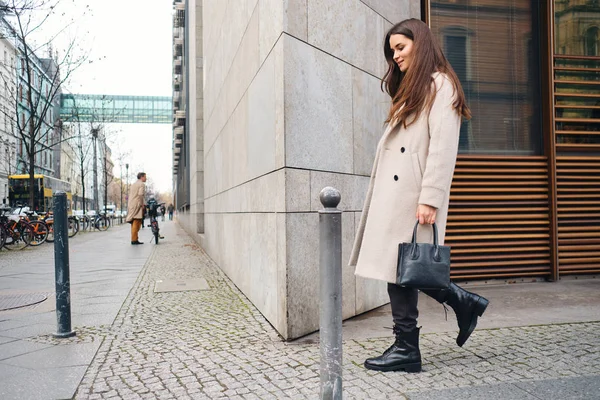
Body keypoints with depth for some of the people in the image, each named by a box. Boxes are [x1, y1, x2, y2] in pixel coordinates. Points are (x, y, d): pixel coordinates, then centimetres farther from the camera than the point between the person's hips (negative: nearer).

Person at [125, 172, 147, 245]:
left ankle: (133, 239, 12)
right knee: (136, 223, -10)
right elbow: (140, 194, -18)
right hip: (137, 205, -9)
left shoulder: (133, 184, 23)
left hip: (131, 206, 9)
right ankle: (134, 240, -14)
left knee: (134, 224, 11)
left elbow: (129, 195, 19)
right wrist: (142, 204, -13)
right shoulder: (142, 184, -4)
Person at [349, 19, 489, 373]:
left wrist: (429, 199, -19)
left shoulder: (440, 85, -2)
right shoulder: (411, 91, 25)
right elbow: (396, 147, 16)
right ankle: (463, 303, 18)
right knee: (400, 268, 6)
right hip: (393, 194, 8)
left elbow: (443, 147, -13)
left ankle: (407, 350, 9)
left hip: (413, 194, -8)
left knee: (401, 268, -5)